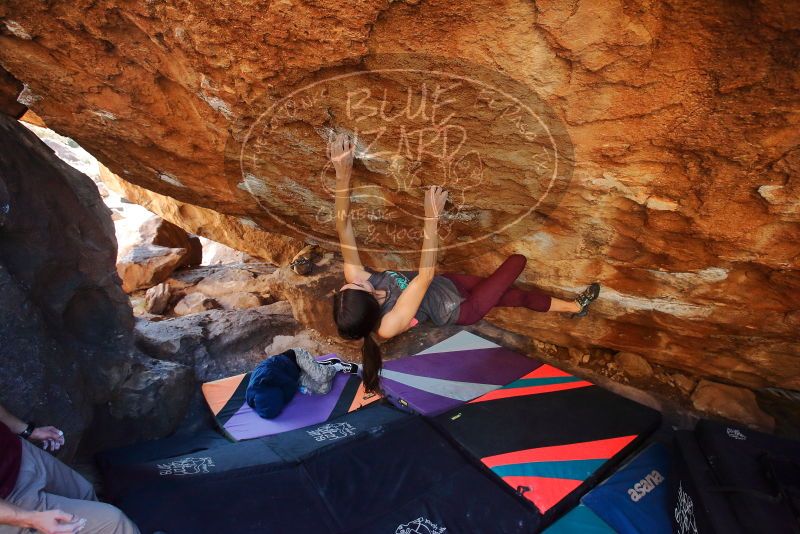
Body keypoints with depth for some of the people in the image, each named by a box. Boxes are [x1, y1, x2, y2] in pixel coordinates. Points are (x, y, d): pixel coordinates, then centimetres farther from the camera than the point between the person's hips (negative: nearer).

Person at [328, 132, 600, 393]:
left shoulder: (356, 281, -23)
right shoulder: (389, 324, -39)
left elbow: (343, 228, -30)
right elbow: (426, 274, -43)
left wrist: (343, 174, -40)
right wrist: (432, 218, -47)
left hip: (443, 283, 6)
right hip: (460, 309, -6)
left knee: (521, 296, 18)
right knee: (517, 260, -2)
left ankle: (574, 306, 42)